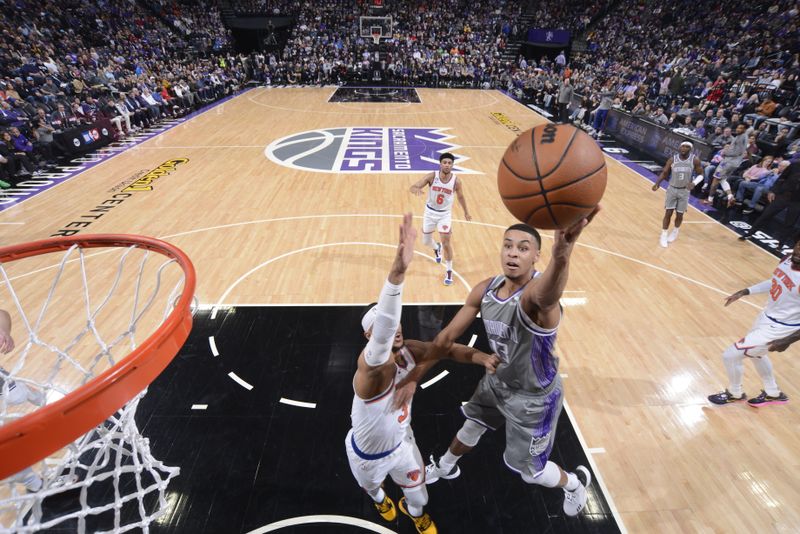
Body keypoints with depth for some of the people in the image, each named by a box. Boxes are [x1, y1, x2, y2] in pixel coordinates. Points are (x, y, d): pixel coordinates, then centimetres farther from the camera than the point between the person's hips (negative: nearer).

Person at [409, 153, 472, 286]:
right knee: (426, 241, 14)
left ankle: (449, 271, 8)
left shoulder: (456, 181, -16)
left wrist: (466, 212, 15)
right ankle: (436, 248, 53)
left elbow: (460, 197, 3)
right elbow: (412, 187, -23)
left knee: (446, 241, -10)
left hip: (445, 214, -1)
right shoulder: (432, 176, -19)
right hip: (430, 212, 1)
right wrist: (417, 189, -48)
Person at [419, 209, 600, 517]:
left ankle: (575, 483, 50)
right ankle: (445, 468, 60)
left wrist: (562, 253, -87)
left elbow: (546, 297, -65)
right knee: (470, 429, 28)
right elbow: (447, 337, -5)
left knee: (531, 472, 15)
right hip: (498, 381, 6)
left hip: (534, 397, -5)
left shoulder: (536, 292, -36)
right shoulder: (485, 290, -15)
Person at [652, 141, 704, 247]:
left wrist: (694, 183, -22)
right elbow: (664, 173, 2)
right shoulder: (672, 159, -8)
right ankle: (664, 235, 9)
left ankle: (675, 231, 33)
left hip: (684, 191, 0)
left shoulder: (695, 160, -10)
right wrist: (657, 183, -14)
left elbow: (700, 175, -2)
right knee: (668, 213, -3)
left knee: (679, 215, 6)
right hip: (672, 189, 0)